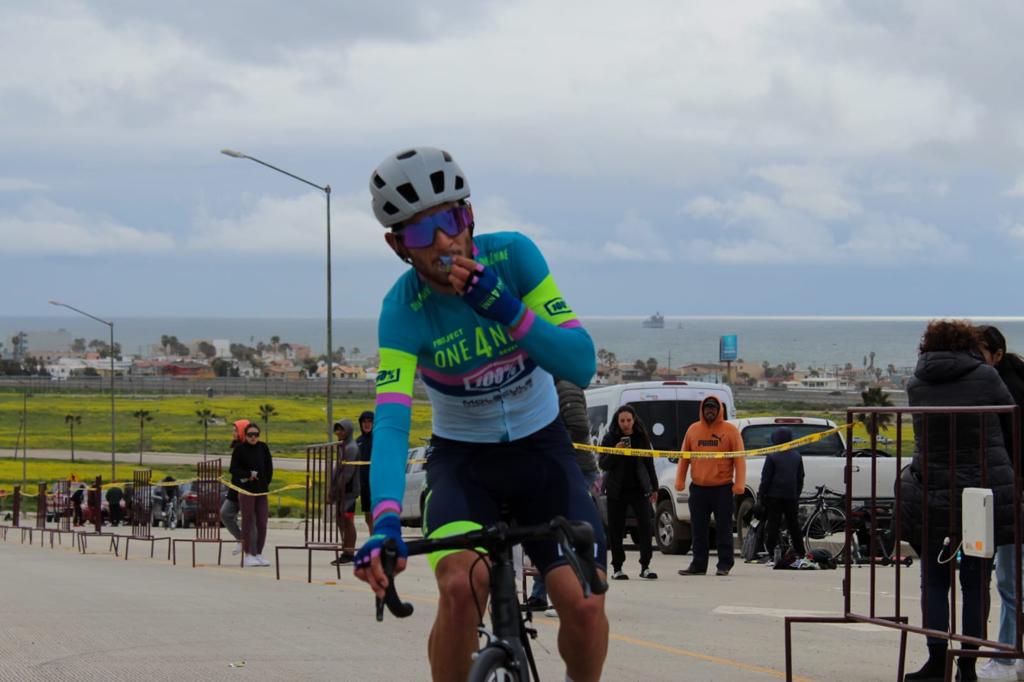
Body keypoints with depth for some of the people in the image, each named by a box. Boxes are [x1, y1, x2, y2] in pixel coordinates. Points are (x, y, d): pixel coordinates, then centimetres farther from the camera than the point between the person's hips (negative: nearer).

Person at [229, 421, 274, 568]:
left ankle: (258, 554, 13)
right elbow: (234, 469, -6)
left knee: (262, 524, 4)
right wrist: (248, 475, -18)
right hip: (246, 490, -4)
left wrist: (266, 483, 6)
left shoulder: (263, 447, 8)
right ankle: (248, 555, 3)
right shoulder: (239, 449, -4)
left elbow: (269, 467, 15)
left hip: (262, 490, 4)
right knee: (248, 523, -2)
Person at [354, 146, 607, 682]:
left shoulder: (513, 257, -17)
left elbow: (581, 365, -20)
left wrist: (506, 310, -36)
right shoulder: (403, 310, -21)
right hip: (463, 460, -1)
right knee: (461, 587, -30)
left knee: (584, 603, -18)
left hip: (541, 450, 1)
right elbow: (391, 421, -34)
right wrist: (386, 521, -50)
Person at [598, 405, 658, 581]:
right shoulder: (609, 439, 1)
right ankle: (617, 568, 10)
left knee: (646, 525, -10)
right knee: (616, 529, 1)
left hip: (639, 488, 1)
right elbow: (603, 465, -1)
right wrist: (614, 452, -19)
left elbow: (649, 463, 13)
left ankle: (645, 566, -6)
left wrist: (654, 487, 12)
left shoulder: (642, 438, 7)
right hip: (616, 490, -1)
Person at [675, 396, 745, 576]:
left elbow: (739, 458, -5)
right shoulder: (693, 430, 9)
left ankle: (724, 565, 6)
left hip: (722, 488, -3)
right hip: (698, 488, 3)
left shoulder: (730, 431, -1)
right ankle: (698, 565, 12)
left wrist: (739, 483, -14)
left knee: (723, 528, 1)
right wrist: (680, 480, 3)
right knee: (698, 529, 6)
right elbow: (684, 456, 12)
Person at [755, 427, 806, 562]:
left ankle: (772, 554, -8)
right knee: (794, 525, 12)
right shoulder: (796, 456, 8)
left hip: (774, 496, -5)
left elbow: (765, 479, -8)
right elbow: (800, 478, 14)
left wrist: (760, 496, -3)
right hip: (792, 496, 5)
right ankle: (800, 553, 15)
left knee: (772, 526, -3)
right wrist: (797, 494, 22)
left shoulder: (772, 457, -8)